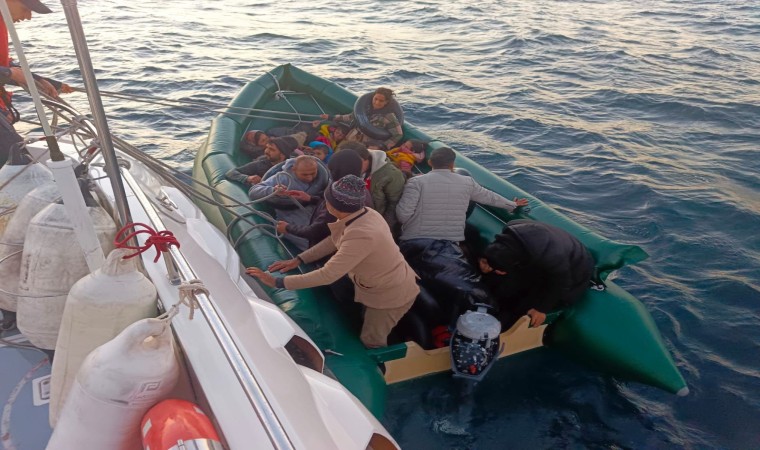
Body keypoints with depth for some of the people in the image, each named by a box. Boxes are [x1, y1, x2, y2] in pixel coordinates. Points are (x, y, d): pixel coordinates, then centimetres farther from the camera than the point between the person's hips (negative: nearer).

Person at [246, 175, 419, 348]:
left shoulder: (361, 236, -41)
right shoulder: (364, 213, -13)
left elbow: (327, 275, -37)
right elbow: (334, 241, 4)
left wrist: (277, 282, -31)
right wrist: (298, 259, 0)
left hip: (392, 295, -8)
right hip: (387, 283, 8)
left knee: (371, 343, 11)